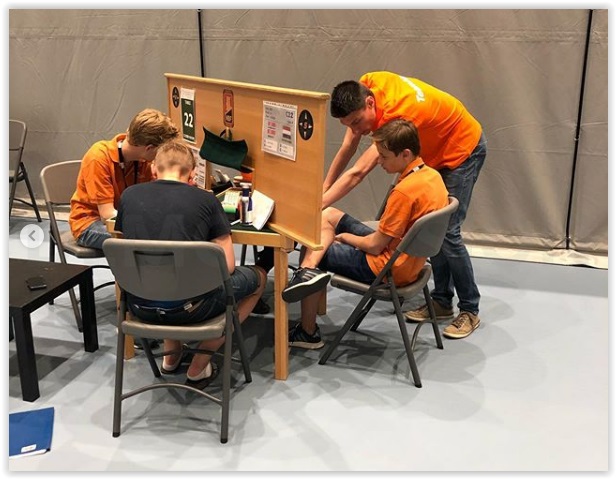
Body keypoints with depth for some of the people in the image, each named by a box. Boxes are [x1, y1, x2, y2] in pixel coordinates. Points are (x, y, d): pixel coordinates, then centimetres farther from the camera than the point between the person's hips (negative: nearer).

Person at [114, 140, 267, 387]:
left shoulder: (129, 195, 5)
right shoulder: (206, 200, -4)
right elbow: (227, 267, -2)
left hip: (139, 307, 5)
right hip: (186, 308, -5)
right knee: (257, 277, 21)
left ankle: (170, 357, 31)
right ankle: (198, 368, 19)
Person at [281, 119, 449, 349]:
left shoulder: (405, 191, -27)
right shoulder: (432, 175, 0)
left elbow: (374, 246, -21)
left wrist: (343, 236, -2)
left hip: (387, 268, -9)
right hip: (404, 256, 9)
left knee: (316, 245, 9)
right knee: (327, 215, 9)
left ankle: (308, 332, 6)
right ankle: (306, 271, -13)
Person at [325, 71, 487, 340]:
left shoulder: (397, 114, -40)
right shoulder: (364, 89, -19)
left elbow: (357, 173, -46)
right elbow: (348, 146, -12)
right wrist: (322, 190, -17)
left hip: (463, 149, -8)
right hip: (434, 150, 8)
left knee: (447, 233, -10)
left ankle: (470, 310, 3)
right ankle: (442, 301, 17)